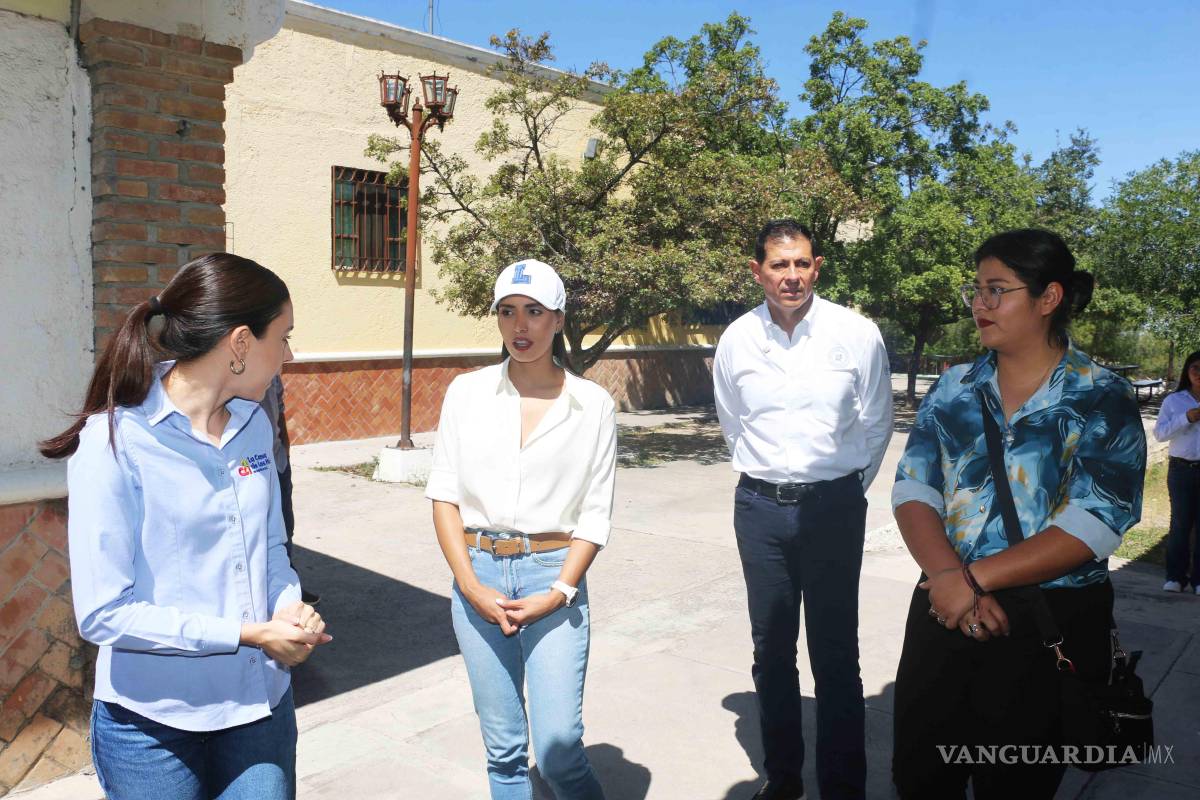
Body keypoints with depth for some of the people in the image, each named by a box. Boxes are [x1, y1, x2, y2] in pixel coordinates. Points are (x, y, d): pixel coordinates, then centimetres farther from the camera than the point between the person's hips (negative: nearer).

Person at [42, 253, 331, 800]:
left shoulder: (253, 424, 0)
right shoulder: (113, 441, -17)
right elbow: (103, 613, -18)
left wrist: (289, 606, -9)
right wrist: (249, 634, -19)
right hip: (152, 722, -5)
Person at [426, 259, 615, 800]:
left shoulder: (593, 405, -1)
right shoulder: (466, 393, 2)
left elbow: (595, 515, 0)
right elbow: (444, 495, 2)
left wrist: (558, 593, -9)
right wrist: (470, 585, -7)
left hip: (553, 576, -1)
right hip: (478, 575, 2)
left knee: (558, 747, -4)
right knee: (503, 749, 11)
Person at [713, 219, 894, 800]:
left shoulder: (857, 334, -8)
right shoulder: (736, 340, -2)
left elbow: (876, 425, 5)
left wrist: (848, 490, 11)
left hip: (834, 506, -2)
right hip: (761, 507, 3)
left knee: (836, 658, 2)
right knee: (771, 653, 14)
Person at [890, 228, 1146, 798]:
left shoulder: (1103, 400, -6)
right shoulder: (952, 390, 4)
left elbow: (1094, 523, -16)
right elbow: (912, 491, -2)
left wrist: (975, 577, -20)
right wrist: (950, 577, -18)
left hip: (1052, 625, -3)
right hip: (944, 614, 3)